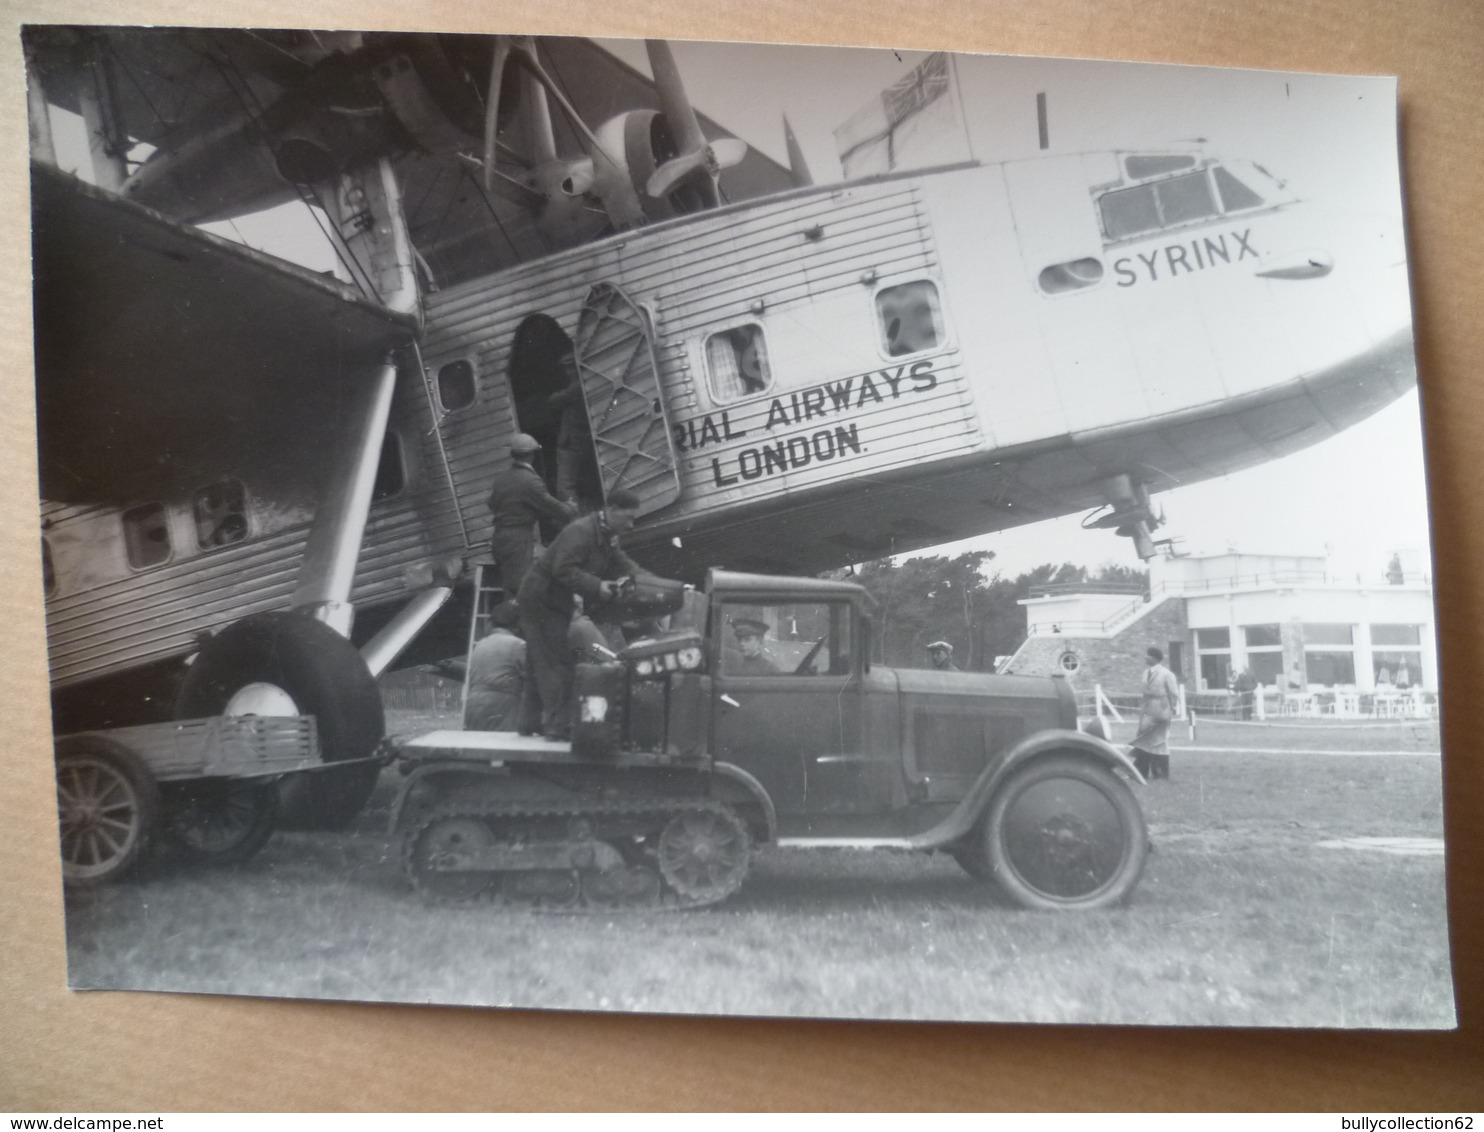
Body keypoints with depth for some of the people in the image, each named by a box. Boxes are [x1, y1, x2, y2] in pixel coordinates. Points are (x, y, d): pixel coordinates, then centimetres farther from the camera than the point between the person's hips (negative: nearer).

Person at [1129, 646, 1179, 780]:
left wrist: (1171, 711, -6)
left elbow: (1174, 694, -7)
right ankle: (1140, 771, 10)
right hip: (1147, 711, 6)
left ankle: (1160, 773, 10)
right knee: (1143, 741, 5)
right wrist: (1143, 705, 10)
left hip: (1160, 712, -6)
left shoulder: (1166, 674, -10)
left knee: (1159, 741, 1)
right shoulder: (1146, 673, 8)